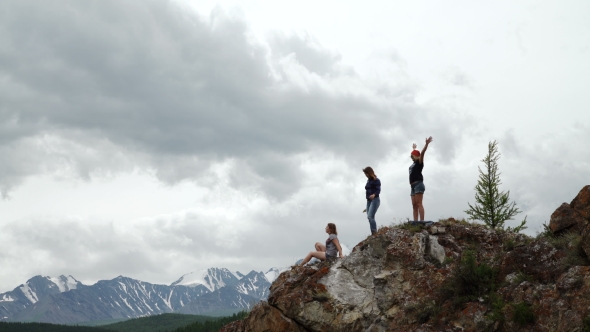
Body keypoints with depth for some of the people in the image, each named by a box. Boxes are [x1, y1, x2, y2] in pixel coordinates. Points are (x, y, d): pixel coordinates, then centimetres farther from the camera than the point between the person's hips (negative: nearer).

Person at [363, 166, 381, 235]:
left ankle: (374, 233, -23)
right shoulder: (368, 180, 16)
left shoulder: (376, 180, -7)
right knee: (370, 217, 3)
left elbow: (378, 190, -17)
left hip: (375, 200, -8)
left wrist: (374, 195, -36)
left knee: (370, 216, -21)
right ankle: (373, 234, 5)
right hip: (369, 201, 8)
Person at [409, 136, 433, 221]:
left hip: (418, 184, -9)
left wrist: (427, 144, -21)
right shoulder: (414, 163, 23)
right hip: (413, 186, 9)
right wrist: (414, 148, 58)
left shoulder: (419, 162, 2)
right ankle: (415, 222, -4)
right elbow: (413, 155, 43)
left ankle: (422, 222, -24)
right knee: (414, 205, 1)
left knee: (419, 204, -17)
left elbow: (422, 153, -12)